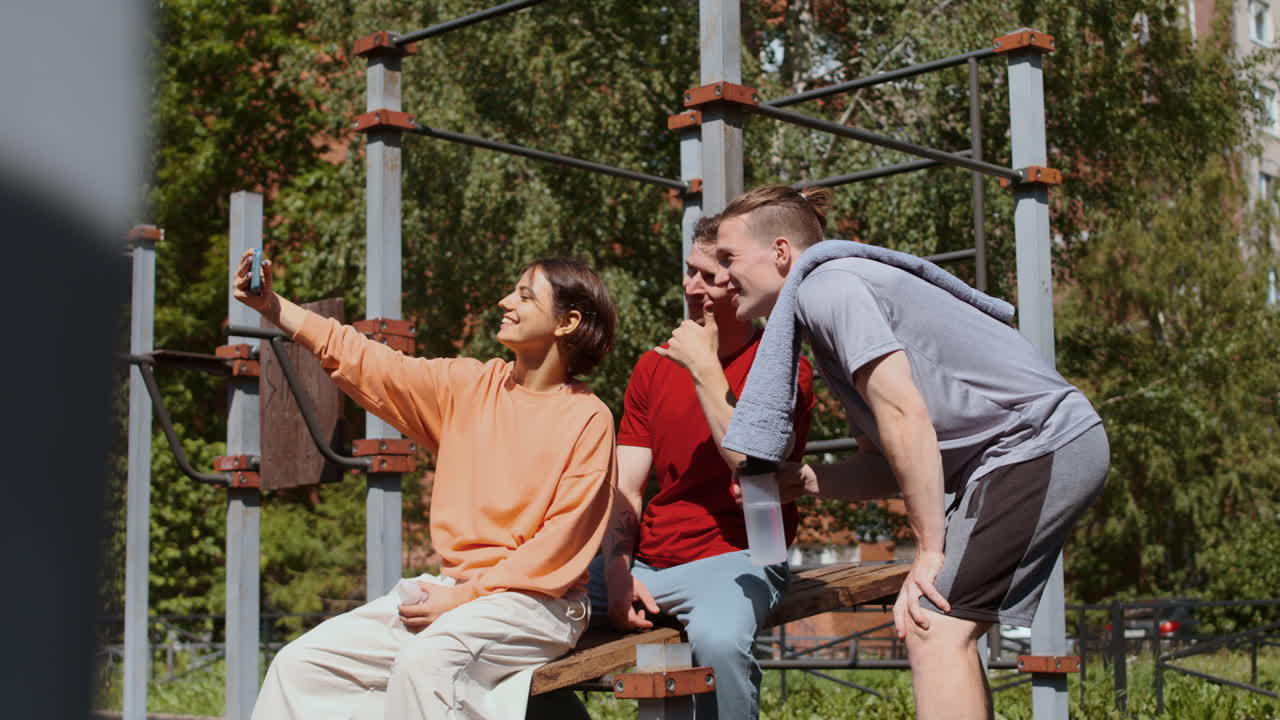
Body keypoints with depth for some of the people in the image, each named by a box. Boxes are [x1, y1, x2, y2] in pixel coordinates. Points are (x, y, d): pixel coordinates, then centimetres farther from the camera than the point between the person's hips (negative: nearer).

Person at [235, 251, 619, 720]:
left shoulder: (588, 420, -6)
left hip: (532, 602, -6)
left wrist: (463, 599, -15)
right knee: (302, 663, -6)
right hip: (451, 589, 6)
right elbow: (362, 363, 5)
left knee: (425, 661, -35)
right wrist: (270, 306, -5)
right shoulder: (467, 385, 11)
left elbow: (561, 544, -11)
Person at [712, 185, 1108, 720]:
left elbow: (905, 417, -19)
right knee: (947, 632, 11)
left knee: (934, 630, -14)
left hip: (1041, 444, -10)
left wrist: (930, 551, -16)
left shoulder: (825, 288, -10)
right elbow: (885, 465, 18)